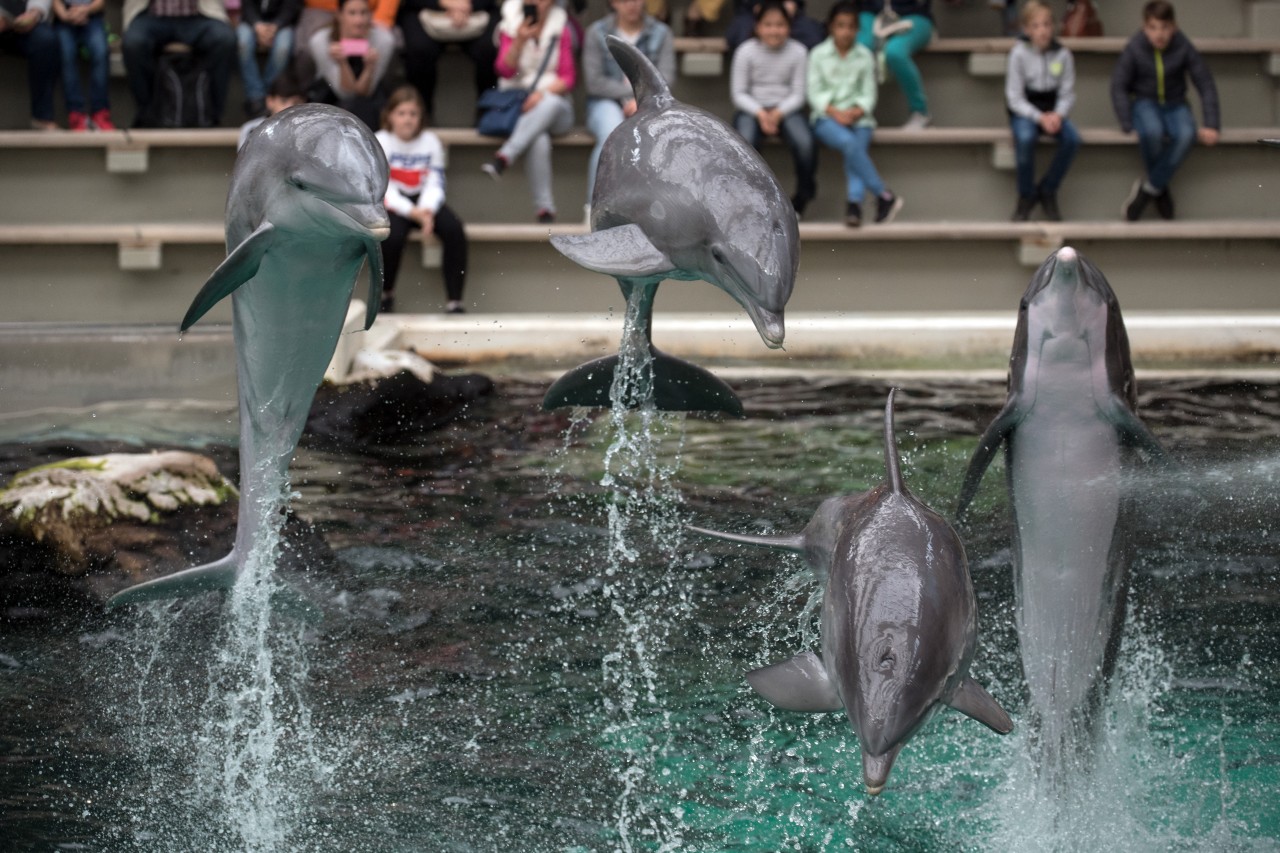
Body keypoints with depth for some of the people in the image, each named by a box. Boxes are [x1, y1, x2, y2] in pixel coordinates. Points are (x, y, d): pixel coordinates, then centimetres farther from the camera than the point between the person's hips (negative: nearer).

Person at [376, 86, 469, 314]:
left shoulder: (431, 141, 0)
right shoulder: (380, 142, -7)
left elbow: (435, 184, -3)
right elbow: (383, 188, -13)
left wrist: (427, 210, -25)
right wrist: (412, 212, -26)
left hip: (424, 201, 3)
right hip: (392, 204, -3)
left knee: (454, 230, -25)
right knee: (393, 235, -34)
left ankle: (454, 301, -20)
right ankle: (385, 293, -3)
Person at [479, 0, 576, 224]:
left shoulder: (560, 27, 7)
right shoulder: (511, 25, 6)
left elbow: (568, 77, 1)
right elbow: (505, 71, -7)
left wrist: (543, 92, -18)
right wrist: (520, 41, -22)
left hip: (553, 99, 1)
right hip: (518, 102, -1)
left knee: (550, 103, -38)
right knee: (539, 140, -34)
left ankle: (504, 157, -45)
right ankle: (544, 207, -34)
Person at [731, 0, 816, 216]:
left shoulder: (797, 51, -1)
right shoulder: (746, 52, -4)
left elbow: (798, 93, 0)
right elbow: (738, 93, -2)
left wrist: (778, 113, -17)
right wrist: (760, 114, -17)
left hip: (786, 109, 1)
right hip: (751, 109, -1)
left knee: (805, 143, -29)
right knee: (746, 142, -34)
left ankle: (803, 196, -4)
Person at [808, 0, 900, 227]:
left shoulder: (864, 56, 11)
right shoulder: (818, 55, 8)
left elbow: (869, 94, 6)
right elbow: (815, 92, 2)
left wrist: (856, 112, -14)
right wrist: (834, 112, -14)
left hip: (857, 116, 2)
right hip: (826, 117, -2)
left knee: (856, 150, -29)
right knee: (848, 143, -32)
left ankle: (854, 203, -45)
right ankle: (884, 196, -30)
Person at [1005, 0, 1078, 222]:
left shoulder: (1063, 54, -5)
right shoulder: (1019, 53, -11)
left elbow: (1067, 94, -1)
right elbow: (1014, 98, -11)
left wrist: (1057, 115, -21)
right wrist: (1039, 117, -23)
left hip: (1052, 111, 3)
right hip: (1023, 111, -3)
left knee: (1072, 139, -27)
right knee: (1025, 138, -36)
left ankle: (1048, 191, -5)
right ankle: (1026, 196, -12)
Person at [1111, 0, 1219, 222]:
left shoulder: (1184, 48, -10)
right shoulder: (1134, 49, -13)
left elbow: (1206, 85, -6)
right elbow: (1118, 87, -8)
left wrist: (1211, 125, -14)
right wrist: (1127, 124, -19)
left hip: (1174, 105, 1)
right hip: (1144, 102, -1)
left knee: (1186, 135, -33)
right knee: (1153, 131, -37)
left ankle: (1149, 187, -20)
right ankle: (1160, 188, -12)